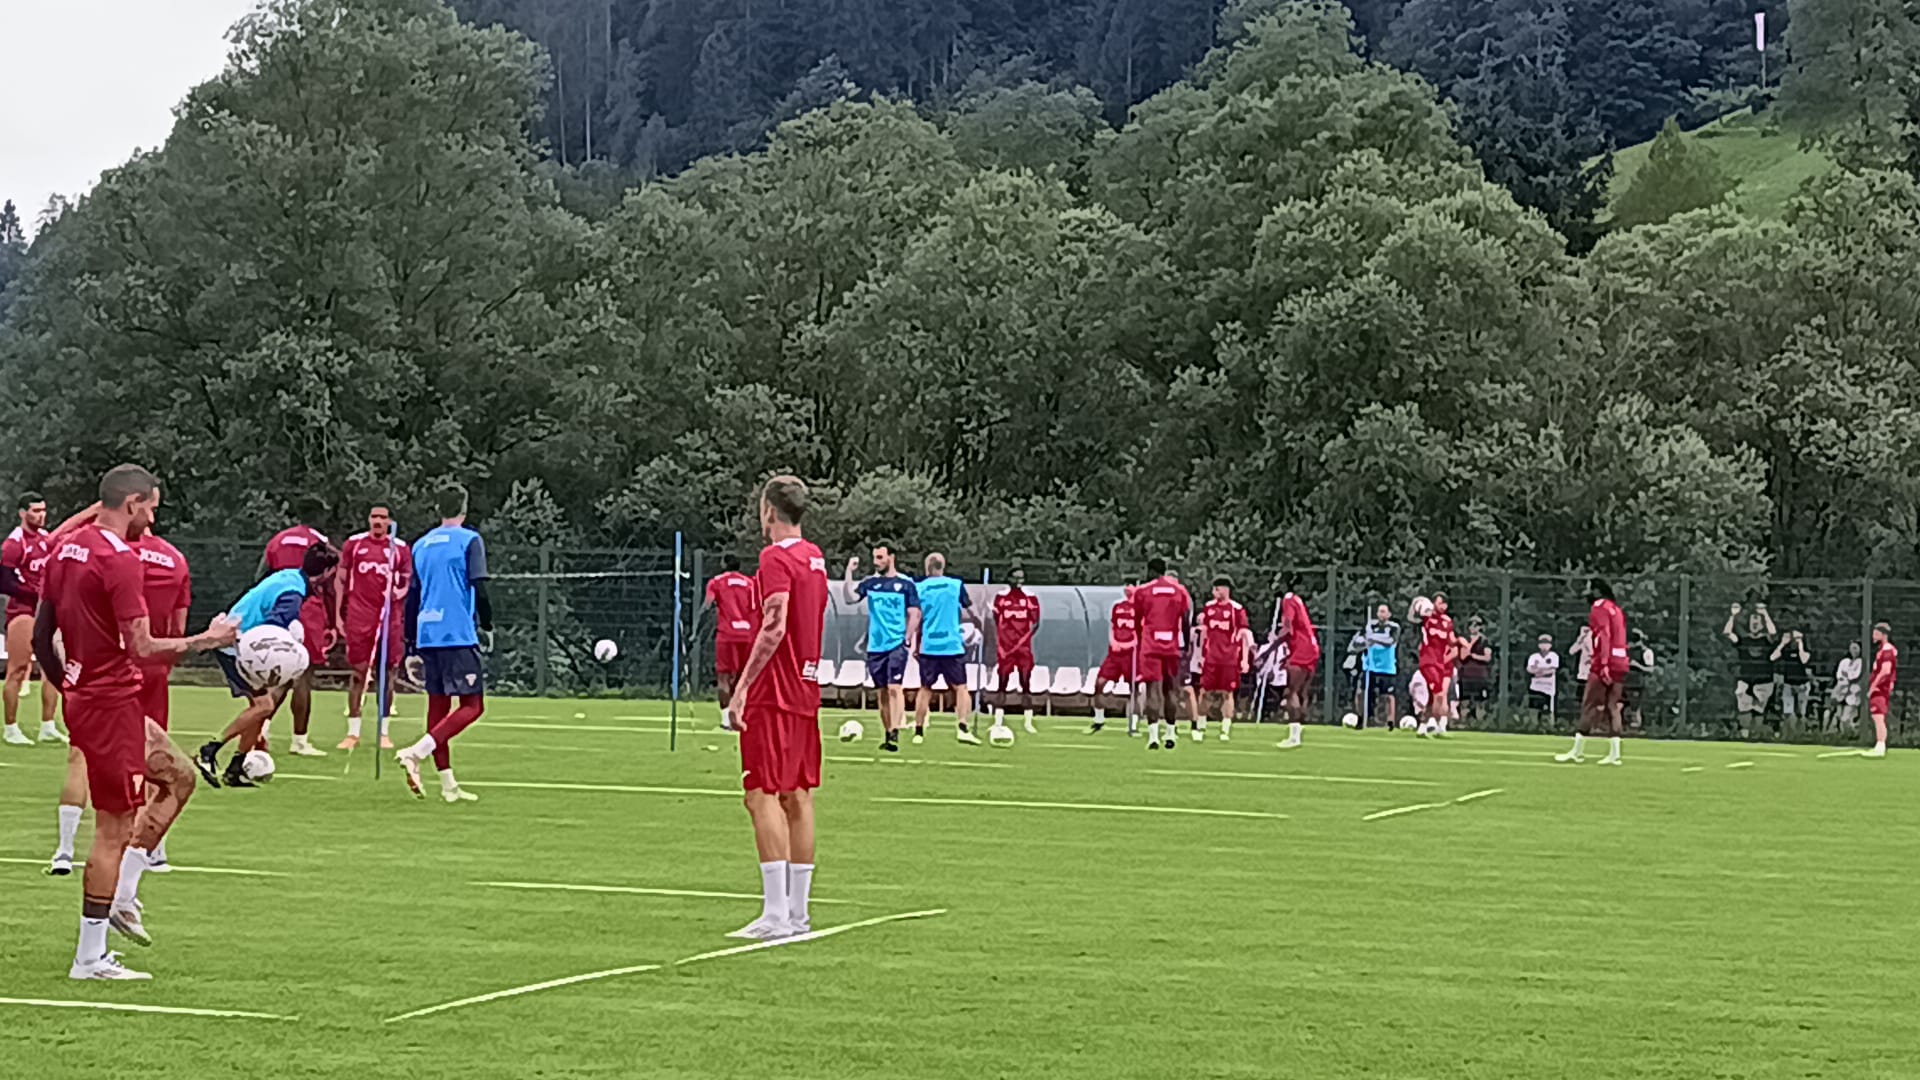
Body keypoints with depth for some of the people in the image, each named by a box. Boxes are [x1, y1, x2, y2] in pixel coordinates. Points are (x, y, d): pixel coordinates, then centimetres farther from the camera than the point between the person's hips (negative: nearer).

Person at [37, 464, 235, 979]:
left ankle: (122, 894, 17)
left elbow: (41, 636, 15)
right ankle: (90, 959, 2)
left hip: (83, 698, 10)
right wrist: (208, 639, -10)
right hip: (113, 703, -10)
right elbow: (142, 647, -21)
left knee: (178, 778, 22)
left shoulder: (66, 548, 10)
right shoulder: (119, 559, -18)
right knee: (115, 828, -3)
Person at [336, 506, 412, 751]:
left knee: (387, 673, 4)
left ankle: (383, 732, 13)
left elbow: (407, 581, 13)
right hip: (359, 617, -1)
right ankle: (353, 733, 5)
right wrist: (338, 614, 6)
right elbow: (341, 579, 10)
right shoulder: (354, 543, 7)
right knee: (357, 673, 0)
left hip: (390, 618, 1)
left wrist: (401, 591, -9)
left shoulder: (401, 548, 6)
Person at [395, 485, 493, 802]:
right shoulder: (469, 541, -3)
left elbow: (412, 597, 16)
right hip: (459, 635, -6)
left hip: (427, 635, 6)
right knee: (471, 705, -4)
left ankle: (448, 784, 9)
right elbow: (479, 589, -11)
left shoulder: (421, 545, 15)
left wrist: (411, 648, 20)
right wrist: (487, 626, 5)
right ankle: (416, 753, -22)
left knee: (438, 705, 9)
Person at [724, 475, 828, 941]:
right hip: (806, 692, 9)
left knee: (763, 798, -8)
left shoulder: (776, 557, -12)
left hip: (773, 695, -9)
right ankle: (797, 911, 13)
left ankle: (776, 914, -13)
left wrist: (743, 685, -18)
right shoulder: (815, 557, 13)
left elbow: (775, 627, -20)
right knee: (797, 798, 10)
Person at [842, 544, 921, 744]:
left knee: (894, 688, -15)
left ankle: (895, 733, -19)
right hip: (875, 646, 4)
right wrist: (849, 573, -11)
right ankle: (887, 733, 14)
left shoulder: (905, 583, 0)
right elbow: (850, 598, -4)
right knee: (881, 692, 7)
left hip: (897, 644, -4)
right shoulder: (870, 582, 8)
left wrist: (907, 639, -10)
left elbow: (914, 614, 0)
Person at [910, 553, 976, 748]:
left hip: (928, 646, 1)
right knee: (960, 688, 4)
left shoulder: (919, 588, 1)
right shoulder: (957, 585, 0)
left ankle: (918, 731, 11)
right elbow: (970, 614, 5)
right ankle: (962, 727, -12)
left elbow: (916, 620, 1)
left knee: (925, 688, 12)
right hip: (953, 646, -1)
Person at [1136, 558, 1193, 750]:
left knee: (1152, 691, -7)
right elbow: (1185, 624, 6)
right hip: (1172, 648, 2)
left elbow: (1138, 623, 11)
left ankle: (1153, 735, -18)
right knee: (1170, 691, 15)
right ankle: (1170, 733, 21)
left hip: (1150, 648, -2)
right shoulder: (1180, 591, 6)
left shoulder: (1142, 592, 1)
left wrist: (1140, 645, 25)